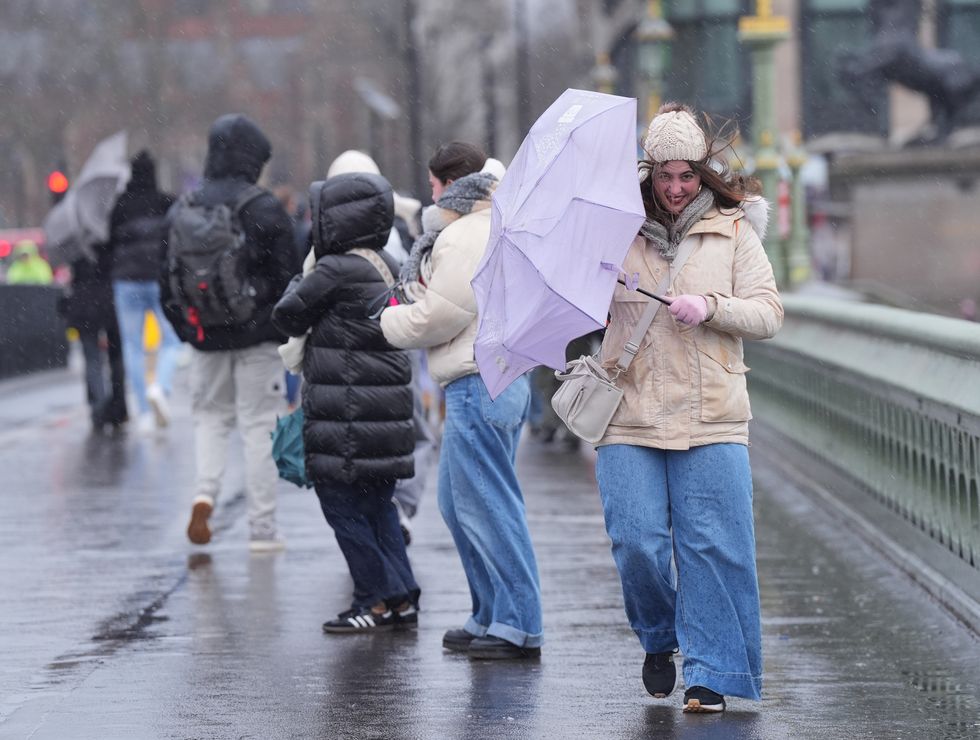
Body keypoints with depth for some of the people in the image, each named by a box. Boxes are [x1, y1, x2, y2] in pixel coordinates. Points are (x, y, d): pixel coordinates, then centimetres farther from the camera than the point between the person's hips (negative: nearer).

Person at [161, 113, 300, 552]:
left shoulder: (182, 210, 2)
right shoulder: (264, 210, -11)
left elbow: (168, 284, 7)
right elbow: (289, 279, -9)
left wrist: (187, 330, 17)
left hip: (207, 337, 3)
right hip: (257, 337, -3)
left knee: (210, 416, 18)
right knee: (259, 425, 4)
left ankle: (204, 493, -6)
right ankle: (262, 529, 5)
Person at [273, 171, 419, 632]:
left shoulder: (337, 271, -16)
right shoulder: (386, 266, 11)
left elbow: (288, 315, -6)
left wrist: (296, 287, 15)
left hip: (346, 413, -9)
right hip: (386, 404, 9)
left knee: (343, 504, 0)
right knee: (377, 504, 15)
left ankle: (377, 600, 0)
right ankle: (402, 598, 15)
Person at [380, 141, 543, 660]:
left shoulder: (463, 238, -14)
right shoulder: (500, 229, 18)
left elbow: (437, 318, -14)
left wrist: (390, 321, 3)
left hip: (478, 385, -11)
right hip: (507, 377, 11)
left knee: (488, 507, -6)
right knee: (459, 503, 18)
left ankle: (519, 628, -4)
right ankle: (490, 617, 22)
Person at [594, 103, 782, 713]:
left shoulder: (734, 232, 5)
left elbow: (769, 314, 2)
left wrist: (712, 308, -15)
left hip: (712, 418, -1)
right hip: (630, 417, 1)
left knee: (712, 546, -3)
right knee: (637, 543, -4)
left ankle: (711, 674, 4)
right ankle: (658, 640, 24)